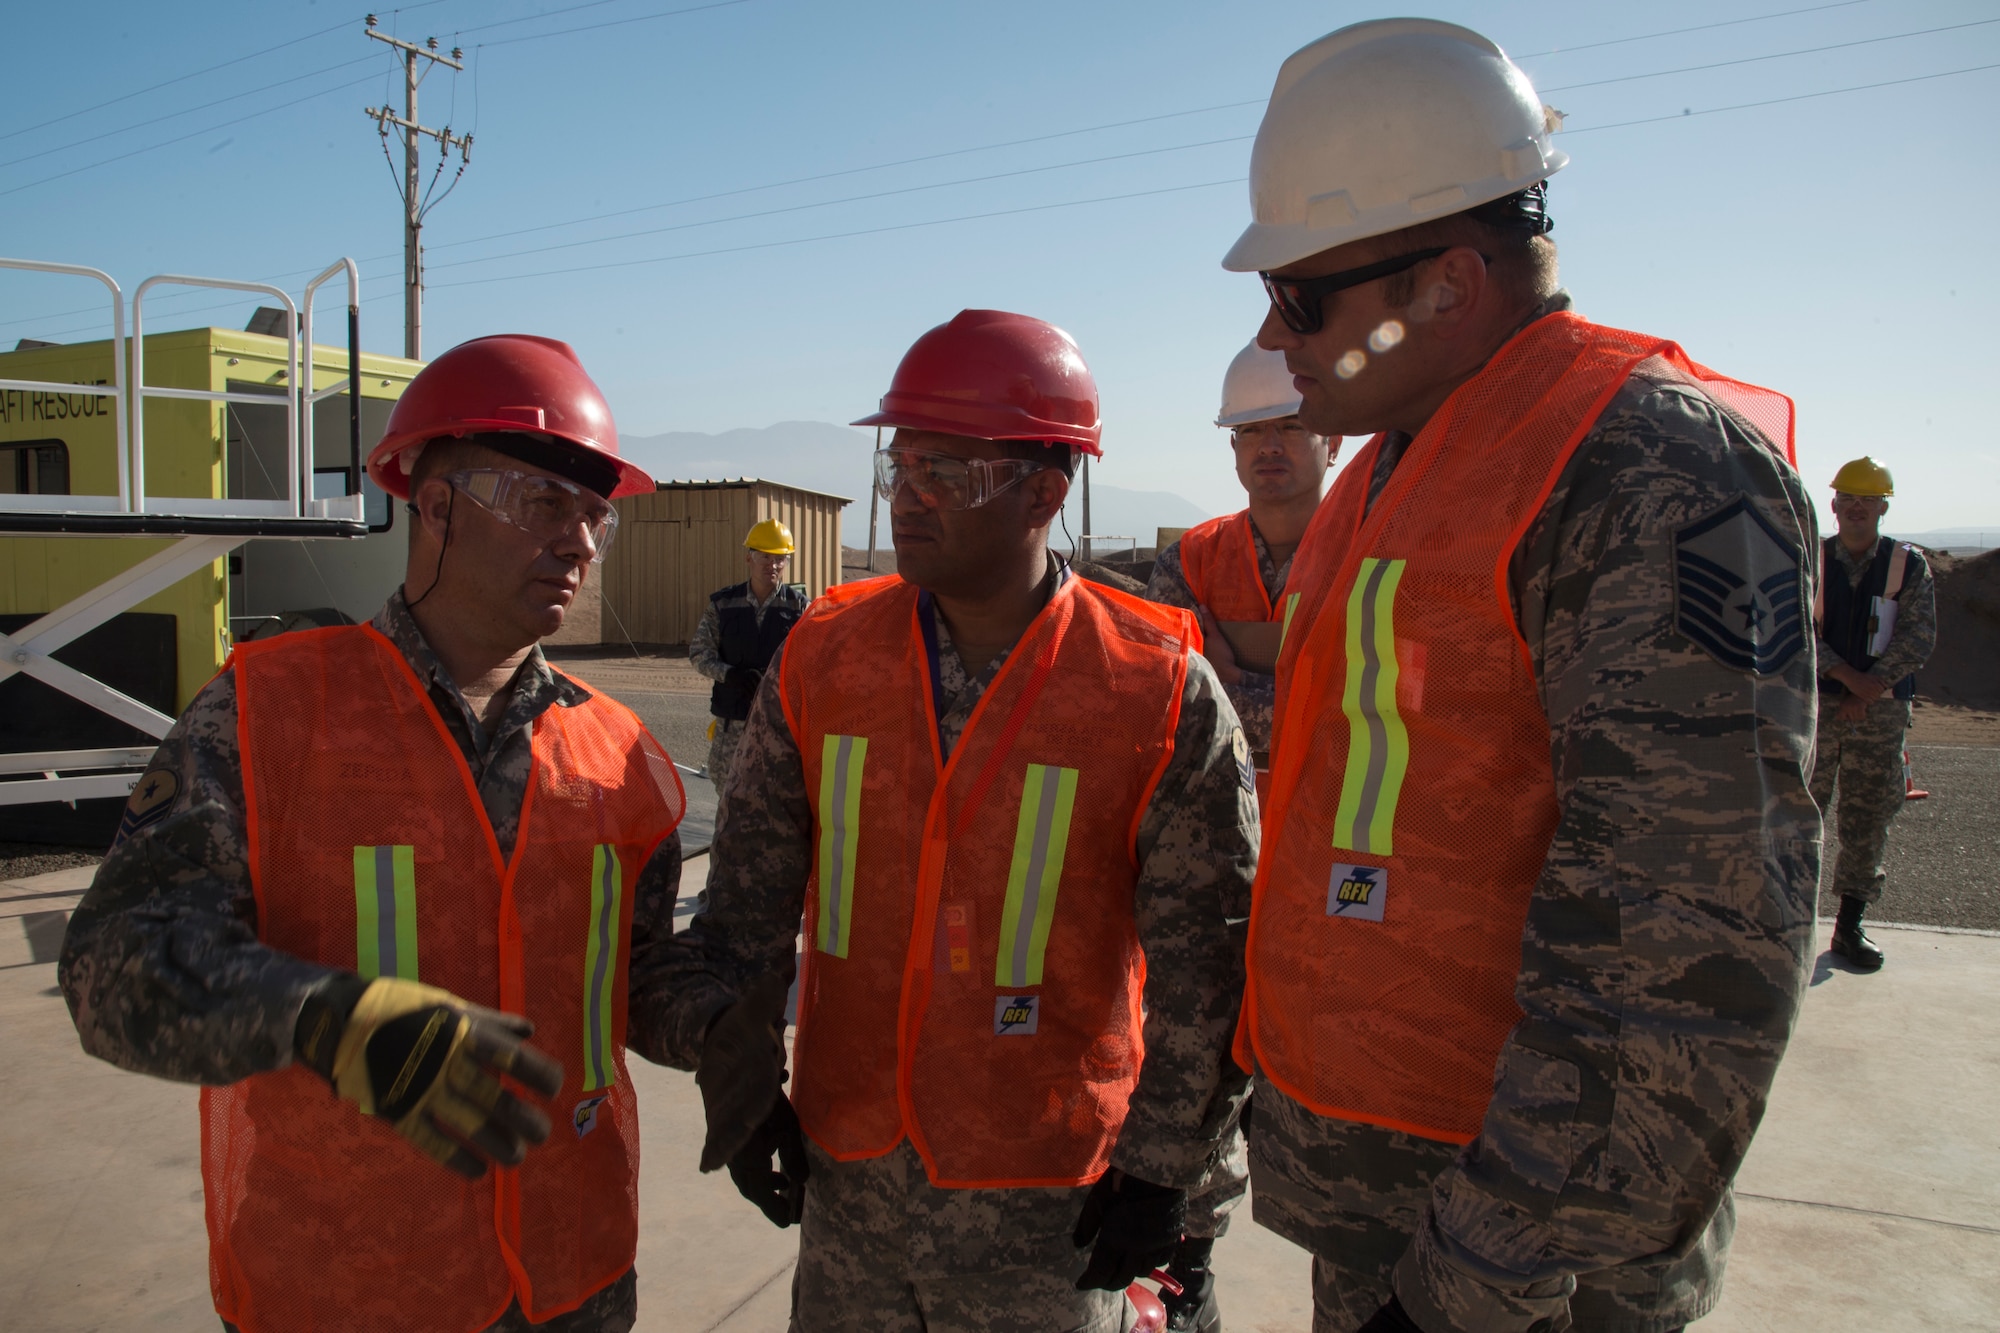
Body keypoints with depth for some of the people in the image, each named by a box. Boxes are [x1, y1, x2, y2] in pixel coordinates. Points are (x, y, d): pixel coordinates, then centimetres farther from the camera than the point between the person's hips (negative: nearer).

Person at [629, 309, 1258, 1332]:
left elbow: (1201, 951, -8)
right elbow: (750, 892, 4)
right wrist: (741, 1086, 4)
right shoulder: (822, 656, -3)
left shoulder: (1160, 695, -13)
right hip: (844, 1167, 3)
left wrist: (1160, 1166, -5)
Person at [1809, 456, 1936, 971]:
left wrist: (1869, 689, -13)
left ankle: (1850, 925, 14)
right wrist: (1849, 676, -18)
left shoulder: (1909, 565, 3)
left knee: (1869, 815, 5)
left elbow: (1919, 637, -4)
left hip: (1881, 711, 1)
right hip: (1815, 703, -1)